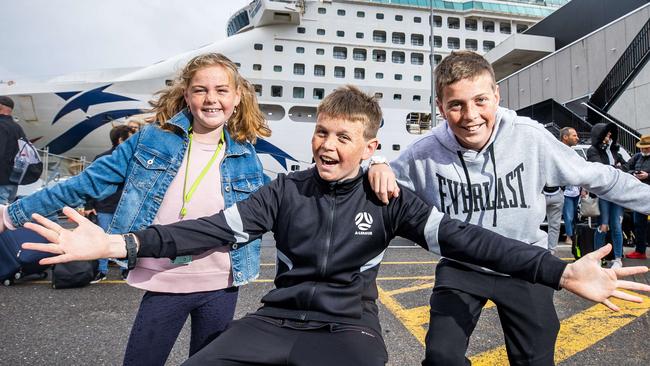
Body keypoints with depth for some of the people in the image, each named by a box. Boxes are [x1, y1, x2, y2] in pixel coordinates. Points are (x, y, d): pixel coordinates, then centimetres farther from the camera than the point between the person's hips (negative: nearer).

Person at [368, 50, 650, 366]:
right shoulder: (425, 153, -19)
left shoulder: (531, 138, -18)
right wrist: (377, 167, -29)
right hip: (460, 268, 0)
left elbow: (597, 176, -4)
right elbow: (386, 183, -5)